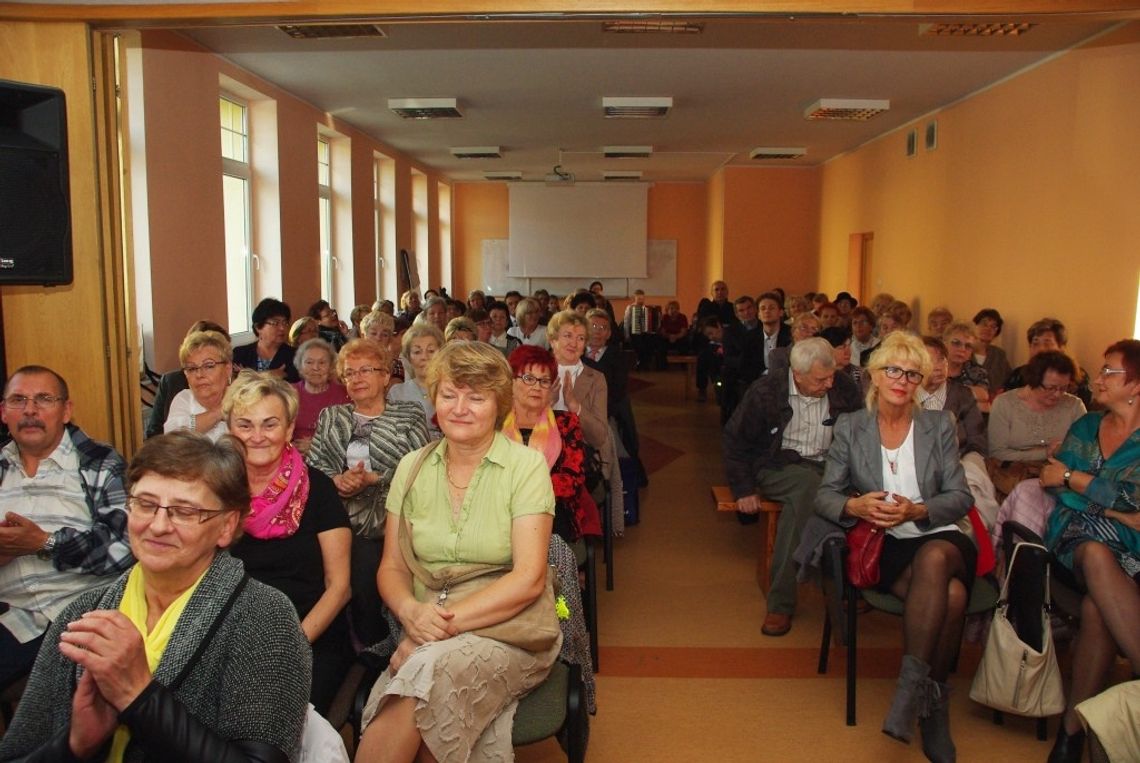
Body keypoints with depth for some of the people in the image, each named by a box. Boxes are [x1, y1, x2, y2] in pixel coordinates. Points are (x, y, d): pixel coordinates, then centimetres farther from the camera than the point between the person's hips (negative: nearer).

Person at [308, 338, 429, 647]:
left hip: (384, 521, -3)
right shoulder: (329, 417, 22)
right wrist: (337, 481, -8)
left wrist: (373, 479, -11)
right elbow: (312, 469, 12)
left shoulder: (410, 415, 12)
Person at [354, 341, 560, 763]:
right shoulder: (412, 467, 8)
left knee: (427, 672, -31)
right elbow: (392, 568, 9)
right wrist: (411, 611, -13)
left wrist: (449, 622, -18)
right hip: (426, 634, 2)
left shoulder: (526, 466, -3)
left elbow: (528, 578, -10)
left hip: (510, 633, -2)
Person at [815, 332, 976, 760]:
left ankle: (912, 684, -31)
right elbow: (825, 495, 4)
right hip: (885, 547, -1)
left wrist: (917, 511, -16)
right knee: (950, 594, -33)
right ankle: (933, 701, -16)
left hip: (939, 538, 1)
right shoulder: (850, 427, 9)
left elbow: (961, 497, 4)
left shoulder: (939, 425, 10)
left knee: (933, 559, -39)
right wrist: (854, 506, -20)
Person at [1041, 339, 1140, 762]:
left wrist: (1071, 477, 0)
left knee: (1097, 603, -36)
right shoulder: (1085, 426, 17)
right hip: (1077, 534, 2)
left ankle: (1075, 722, -30)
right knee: (1097, 554, -37)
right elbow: (1054, 481, 5)